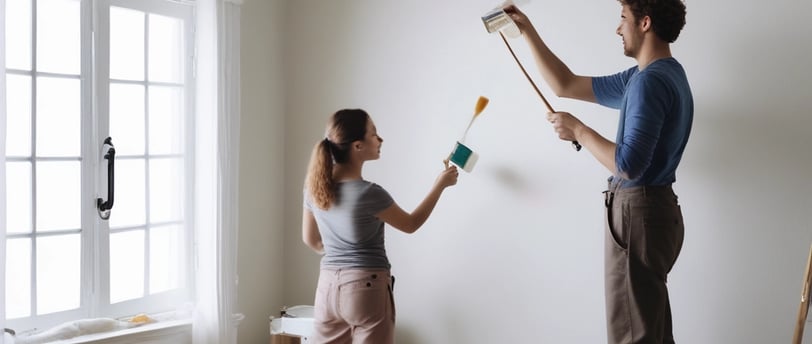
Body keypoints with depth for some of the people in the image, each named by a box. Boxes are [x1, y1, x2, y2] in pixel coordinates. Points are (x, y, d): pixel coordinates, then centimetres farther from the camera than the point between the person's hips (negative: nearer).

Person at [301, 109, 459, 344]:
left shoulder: (315, 187, 1)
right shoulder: (369, 193, -17)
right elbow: (411, 224, 0)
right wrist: (440, 184, 10)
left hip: (328, 287, 6)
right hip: (367, 288, -6)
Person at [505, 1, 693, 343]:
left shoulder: (650, 81, -19)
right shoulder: (662, 74, 13)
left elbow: (629, 165, -28)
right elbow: (566, 85, 17)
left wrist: (578, 130, -15)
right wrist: (527, 31, 17)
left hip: (639, 213, -10)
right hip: (652, 209, 10)